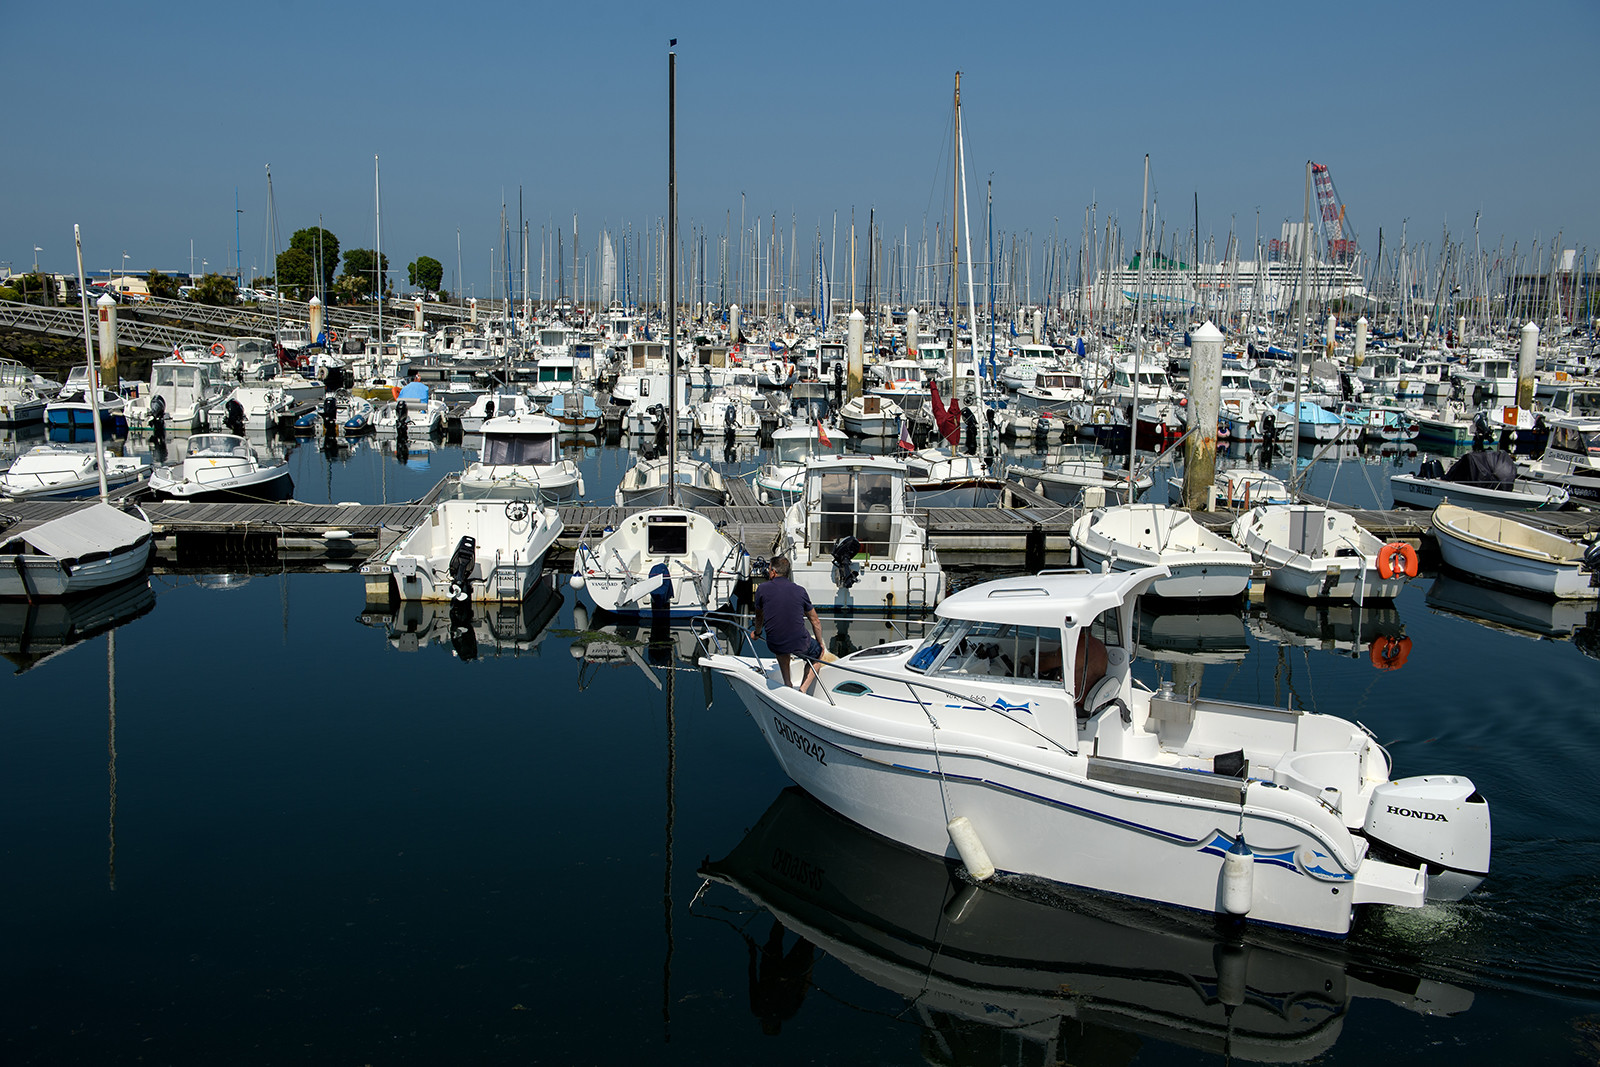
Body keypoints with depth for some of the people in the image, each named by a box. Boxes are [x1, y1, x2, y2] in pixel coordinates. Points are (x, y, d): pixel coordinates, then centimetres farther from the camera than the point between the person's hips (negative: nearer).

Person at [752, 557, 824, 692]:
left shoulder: (763, 588, -2)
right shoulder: (800, 591, -1)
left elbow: (759, 616, 15)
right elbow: (816, 622, 6)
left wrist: (757, 632, 37)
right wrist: (820, 644, 22)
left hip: (774, 645, 2)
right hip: (800, 645, -2)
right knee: (818, 653, 31)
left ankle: (788, 684, 33)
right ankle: (803, 689, 11)